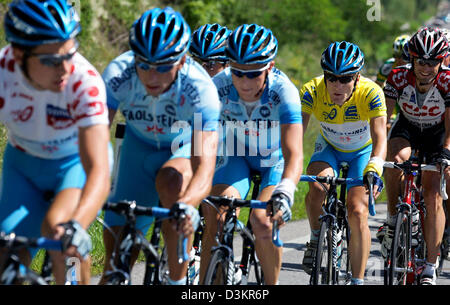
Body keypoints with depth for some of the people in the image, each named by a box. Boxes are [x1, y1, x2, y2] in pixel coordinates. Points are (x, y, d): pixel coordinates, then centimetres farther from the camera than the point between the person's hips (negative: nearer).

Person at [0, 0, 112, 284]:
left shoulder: (84, 82, -35)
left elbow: (99, 172, -43)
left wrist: (76, 225, -62)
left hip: (77, 160, -2)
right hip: (23, 164, 3)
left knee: (56, 227, -31)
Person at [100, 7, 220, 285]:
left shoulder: (200, 88, -37)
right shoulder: (118, 75, -31)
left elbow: (205, 169, -45)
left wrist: (186, 207, -65)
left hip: (185, 146, -2)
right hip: (139, 145, 3)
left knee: (169, 179, -37)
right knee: (117, 256, -5)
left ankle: (179, 280, -21)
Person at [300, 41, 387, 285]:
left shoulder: (371, 93, -33)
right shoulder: (312, 91, -29)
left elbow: (380, 137, -41)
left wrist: (374, 168, -60)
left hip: (362, 152, -1)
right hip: (329, 148, 1)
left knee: (357, 214, -17)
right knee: (317, 189, -30)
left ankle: (358, 281, -4)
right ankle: (316, 239, -1)